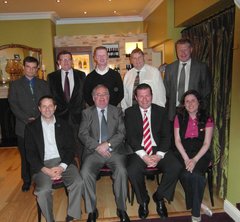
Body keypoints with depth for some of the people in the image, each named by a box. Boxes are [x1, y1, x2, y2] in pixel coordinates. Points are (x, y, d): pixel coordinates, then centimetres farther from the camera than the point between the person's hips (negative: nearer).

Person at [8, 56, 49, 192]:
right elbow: (13, 105, -1)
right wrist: (27, 119, -11)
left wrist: (37, 118, -7)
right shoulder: (15, 85, 6)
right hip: (23, 126, 0)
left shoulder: (43, 84, 11)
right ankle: (26, 180, 26)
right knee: (25, 156, 8)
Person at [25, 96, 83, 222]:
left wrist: (62, 166, -12)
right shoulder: (31, 127, 7)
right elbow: (30, 154, 2)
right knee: (43, 190, -28)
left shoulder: (64, 125, 10)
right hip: (42, 164, -1)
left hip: (63, 162, 1)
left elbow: (70, 148, 7)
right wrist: (46, 170, -13)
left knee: (78, 183, -23)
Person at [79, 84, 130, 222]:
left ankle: (122, 208, -6)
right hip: (94, 151, 1)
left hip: (114, 151, 0)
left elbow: (121, 133, 2)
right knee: (85, 173, -25)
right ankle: (92, 210, -7)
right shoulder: (87, 113, 11)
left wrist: (108, 144, -14)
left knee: (122, 171, -27)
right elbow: (83, 134, 0)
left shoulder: (117, 111, 12)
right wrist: (97, 147, -14)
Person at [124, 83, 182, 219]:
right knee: (132, 170, -31)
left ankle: (159, 197, 4)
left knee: (176, 167, -25)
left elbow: (166, 136, 2)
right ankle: (143, 200, 2)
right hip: (138, 151, -1)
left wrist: (159, 155, -14)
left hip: (159, 150, 2)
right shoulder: (130, 112, 4)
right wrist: (143, 156, -18)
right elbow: (130, 137, -4)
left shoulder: (161, 111, 8)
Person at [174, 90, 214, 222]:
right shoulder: (179, 118, 8)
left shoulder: (207, 119, 4)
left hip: (201, 153, -1)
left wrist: (195, 160, -15)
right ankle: (198, 205, -1)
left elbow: (206, 144, -2)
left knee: (195, 173, -29)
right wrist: (186, 159, -12)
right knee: (186, 174, -28)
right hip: (184, 153, 1)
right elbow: (177, 141, 2)